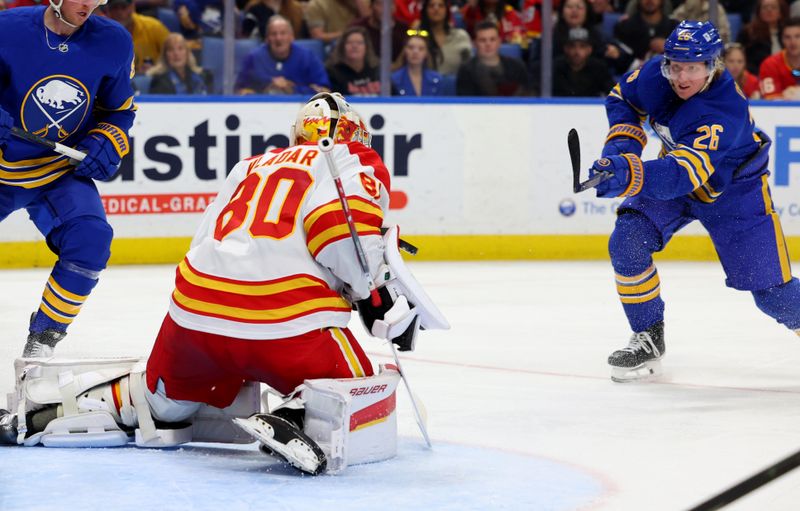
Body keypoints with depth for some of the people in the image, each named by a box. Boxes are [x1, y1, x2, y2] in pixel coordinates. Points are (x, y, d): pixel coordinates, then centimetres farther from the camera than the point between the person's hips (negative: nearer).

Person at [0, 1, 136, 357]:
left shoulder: (113, 43, -8)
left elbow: (120, 110, 7)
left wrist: (107, 145, -13)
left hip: (63, 172, 1)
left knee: (90, 240, -22)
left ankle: (42, 340, -7)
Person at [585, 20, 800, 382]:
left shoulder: (726, 111, -39)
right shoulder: (654, 75, -21)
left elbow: (685, 174, -51)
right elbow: (622, 98, 3)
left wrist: (630, 176, -67)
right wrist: (622, 144, -15)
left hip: (733, 189, -5)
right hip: (673, 172, 5)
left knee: (771, 291, -8)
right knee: (626, 241, -18)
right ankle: (648, 339, -2)